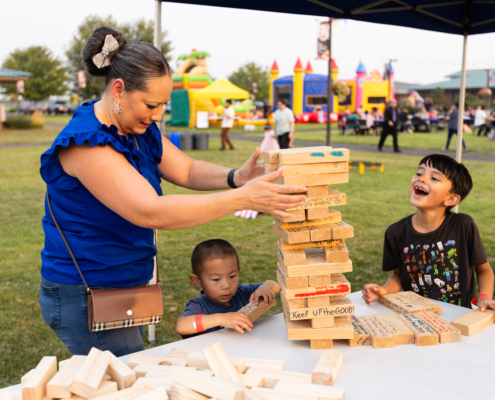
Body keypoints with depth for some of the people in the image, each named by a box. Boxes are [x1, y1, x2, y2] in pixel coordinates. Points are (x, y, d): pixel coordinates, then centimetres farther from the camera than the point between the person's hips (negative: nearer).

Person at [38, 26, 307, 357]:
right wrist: (243, 198, -36)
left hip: (127, 285, 9)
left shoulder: (140, 130, 3)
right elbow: (151, 212, -33)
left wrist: (235, 177, -17)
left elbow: (187, 171, 5)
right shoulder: (87, 142, -26)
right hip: (85, 297, -8)